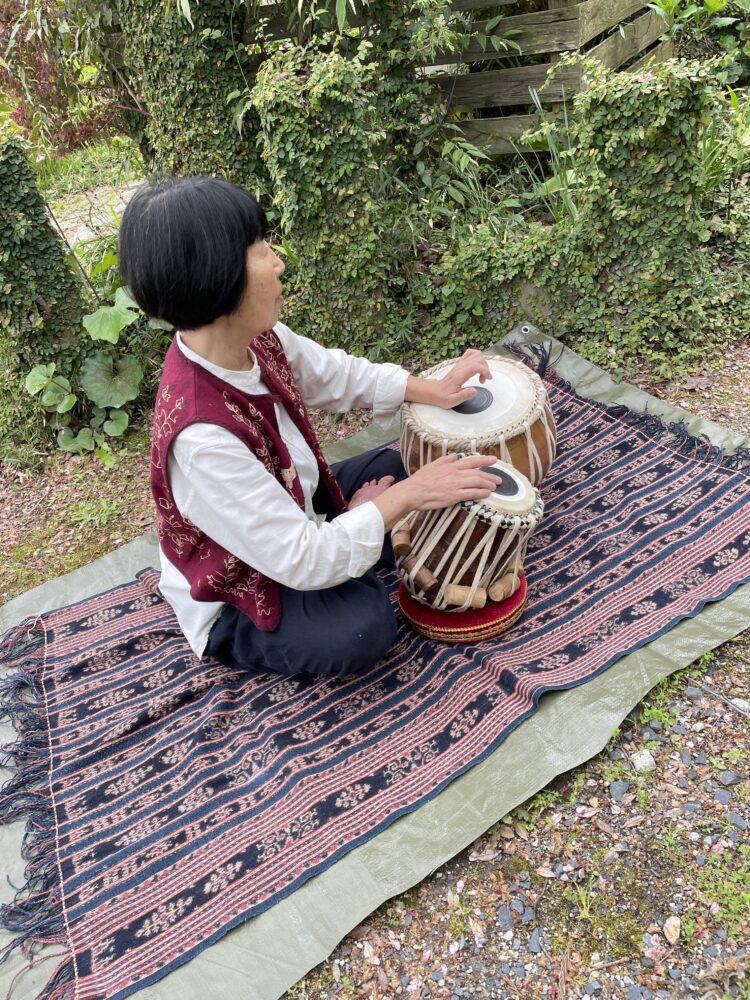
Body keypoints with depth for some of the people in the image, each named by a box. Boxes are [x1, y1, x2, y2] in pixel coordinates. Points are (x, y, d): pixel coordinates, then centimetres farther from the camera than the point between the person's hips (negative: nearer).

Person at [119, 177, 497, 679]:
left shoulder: (255, 337, -18)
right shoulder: (201, 439, -40)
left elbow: (338, 374, 2)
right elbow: (305, 561, -34)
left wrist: (434, 390, -6)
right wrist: (409, 494, -29)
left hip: (298, 512, 7)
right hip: (236, 596, -6)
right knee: (365, 625, -27)